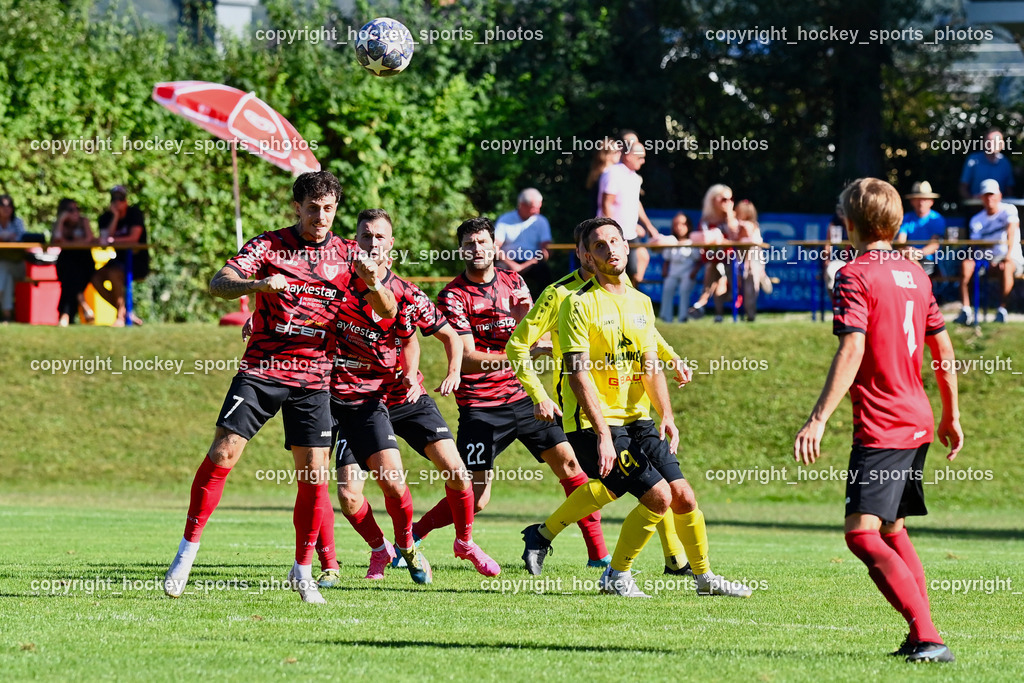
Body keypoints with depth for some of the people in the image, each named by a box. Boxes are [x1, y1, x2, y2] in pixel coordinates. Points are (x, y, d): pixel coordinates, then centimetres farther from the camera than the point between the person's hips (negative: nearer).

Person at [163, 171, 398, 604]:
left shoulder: (347, 255, 4)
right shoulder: (269, 246, -3)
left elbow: (387, 312, 3)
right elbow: (218, 284, -16)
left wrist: (374, 283, -19)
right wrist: (258, 284, -36)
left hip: (312, 378, 2)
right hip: (261, 370, -2)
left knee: (313, 475, -4)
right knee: (221, 456, -12)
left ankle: (303, 571, 13)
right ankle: (186, 556, -2)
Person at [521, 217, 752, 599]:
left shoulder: (641, 303, 12)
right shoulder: (580, 303, -10)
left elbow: (650, 367, 13)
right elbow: (578, 374, -16)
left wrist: (666, 416, -3)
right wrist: (603, 433, -23)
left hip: (638, 420, 7)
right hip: (593, 424, -7)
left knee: (683, 496, 0)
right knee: (658, 496, -15)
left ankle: (704, 577, 18)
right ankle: (616, 577, 2)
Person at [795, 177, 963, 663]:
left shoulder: (855, 275, -10)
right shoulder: (914, 273, 14)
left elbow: (852, 350, -21)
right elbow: (942, 347, 20)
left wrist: (819, 418, -24)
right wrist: (951, 415, 30)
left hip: (880, 429, -9)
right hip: (918, 422, 9)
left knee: (862, 533, -13)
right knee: (893, 531, 21)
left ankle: (927, 636, -25)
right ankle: (921, 637, 20)